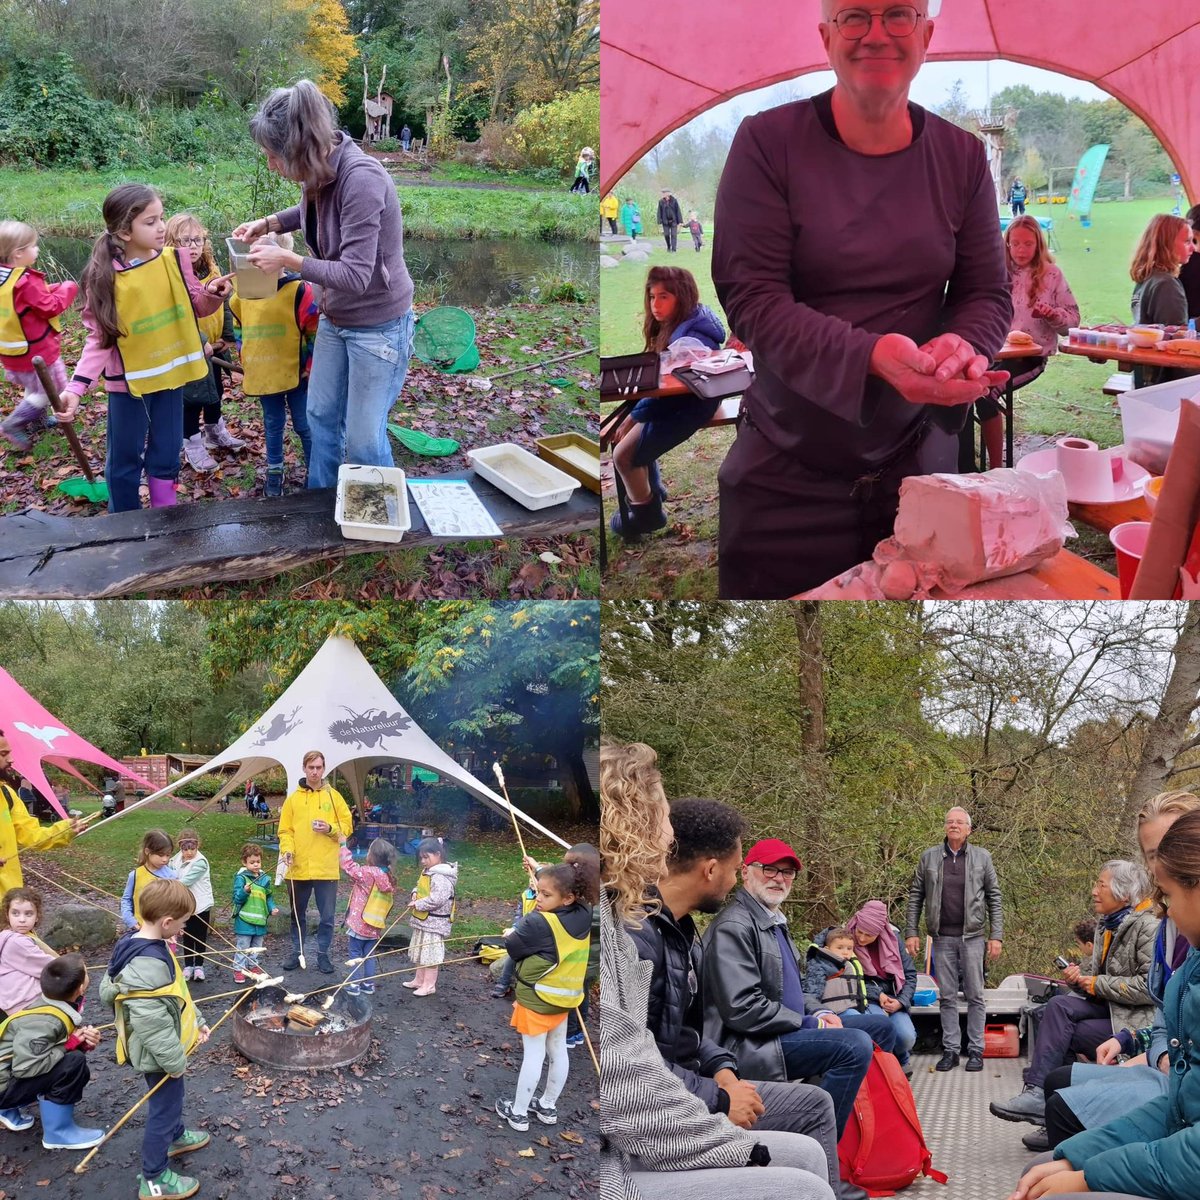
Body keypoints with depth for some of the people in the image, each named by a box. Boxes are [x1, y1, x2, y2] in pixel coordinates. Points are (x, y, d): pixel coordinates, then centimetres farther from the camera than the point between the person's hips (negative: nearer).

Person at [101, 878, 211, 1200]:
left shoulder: (141, 944, -2)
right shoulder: (148, 963, -35)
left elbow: (173, 993, 12)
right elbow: (152, 1022, -32)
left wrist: (195, 1021, 15)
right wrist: (174, 1060, -21)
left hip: (161, 1049, 10)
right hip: (159, 1053, -10)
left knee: (170, 1099, 32)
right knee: (163, 1107, 7)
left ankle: (175, 1136, 56)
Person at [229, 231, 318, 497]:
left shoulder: (300, 290, -15)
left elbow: (315, 331, -10)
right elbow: (238, 325, 17)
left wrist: (310, 364, -11)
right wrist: (244, 355, 10)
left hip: (295, 373, -4)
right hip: (262, 374, 4)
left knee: (304, 425, 6)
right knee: (273, 425, 17)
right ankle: (274, 471, 31)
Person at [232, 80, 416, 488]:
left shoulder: (361, 179, -30)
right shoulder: (319, 172, -6)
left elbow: (355, 276, -31)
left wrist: (287, 260, -22)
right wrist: (269, 222, 6)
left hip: (378, 326, -8)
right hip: (336, 318, 9)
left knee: (363, 437, 1)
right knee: (321, 416, 19)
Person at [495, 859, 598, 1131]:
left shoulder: (539, 923, -28)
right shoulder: (583, 917, -8)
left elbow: (512, 946, -14)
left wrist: (511, 934, 7)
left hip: (537, 999, -7)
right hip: (565, 996, 7)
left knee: (533, 1054, 3)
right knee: (558, 1051, 17)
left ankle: (518, 1112, 16)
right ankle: (548, 1106, 33)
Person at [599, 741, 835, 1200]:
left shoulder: (608, 910, 14)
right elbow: (620, 1082, -21)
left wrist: (720, 1132, 5)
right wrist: (735, 1145, -11)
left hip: (624, 1143, 10)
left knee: (804, 1155, 11)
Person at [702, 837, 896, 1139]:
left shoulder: (775, 922, 19)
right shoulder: (733, 926, -15)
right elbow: (742, 1009, -23)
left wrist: (819, 1013, 6)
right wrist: (809, 1024, -14)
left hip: (789, 1030, 11)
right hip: (748, 1045, -11)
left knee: (881, 1027, 14)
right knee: (856, 1045, -27)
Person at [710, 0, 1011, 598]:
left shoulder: (962, 156, 5)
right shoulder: (768, 141, -6)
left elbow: (988, 294, 7)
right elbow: (750, 296, -13)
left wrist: (963, 347, -19)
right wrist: (869, 356, -29)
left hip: (919, 459, 3)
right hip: (787, 476, -3)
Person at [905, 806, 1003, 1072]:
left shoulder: (982, 857, 5)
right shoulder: (929, 857, 6)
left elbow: (994, 898, 5)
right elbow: (915, 896, 8)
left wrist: (997, 936, -3)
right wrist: (910, 932, 0)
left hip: (972, 936, -1)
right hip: (942, 938, 1)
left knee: (975, 995, 1)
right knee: (947, 997, 5)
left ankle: (976, 1050, 7)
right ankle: (950, 1050, 10)